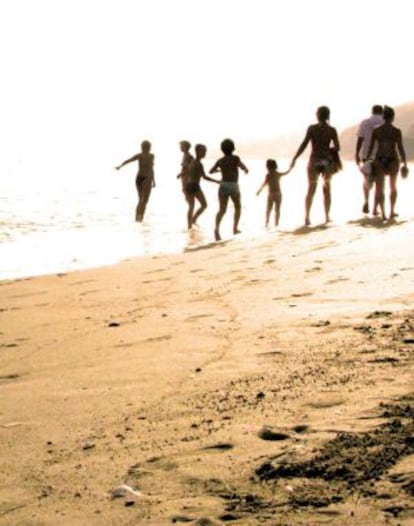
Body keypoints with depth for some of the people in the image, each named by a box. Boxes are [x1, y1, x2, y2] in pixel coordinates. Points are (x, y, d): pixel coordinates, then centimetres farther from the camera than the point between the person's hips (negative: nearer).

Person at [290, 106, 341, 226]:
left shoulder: (312, 128, -4)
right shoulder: (332, 130, -2)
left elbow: (304, 144, -10)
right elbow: (337, 147, -3)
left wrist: (294, 158, -7)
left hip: (314, 161, -1)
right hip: (327, 161, 1)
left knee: (311, 190, 6)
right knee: (326, 189, 17)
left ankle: (307, 216, -9)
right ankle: (327, 217, 18)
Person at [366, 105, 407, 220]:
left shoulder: (376, 130, -2)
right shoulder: (397, 131, -8)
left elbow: (371, 148, 0)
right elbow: (400, 148, -9)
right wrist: (405, 164, -1)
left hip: (379, 160, 1)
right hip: (392, 161, -1)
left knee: (379, 188, 1)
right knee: (393, 187, 21)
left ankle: (383, 213, -13)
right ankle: (392, 212, 24)